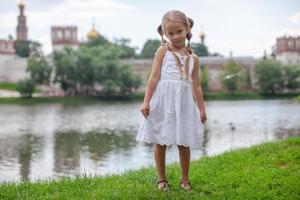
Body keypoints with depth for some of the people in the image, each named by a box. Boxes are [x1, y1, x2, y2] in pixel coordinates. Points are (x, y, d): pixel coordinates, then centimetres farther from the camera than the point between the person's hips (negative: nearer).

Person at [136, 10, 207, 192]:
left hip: (183, 102, 2)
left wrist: (202, 108, 11)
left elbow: (196, 86, 13)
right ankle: (162, 178, 17)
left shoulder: (193, 58, 11)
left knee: (184, 143, 6)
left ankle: (185, 178, 21)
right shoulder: (163, 51, 3)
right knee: (160, 141, 4)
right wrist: (146, 101, -9)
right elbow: (154, 77, -2)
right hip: (163, 99, -2)